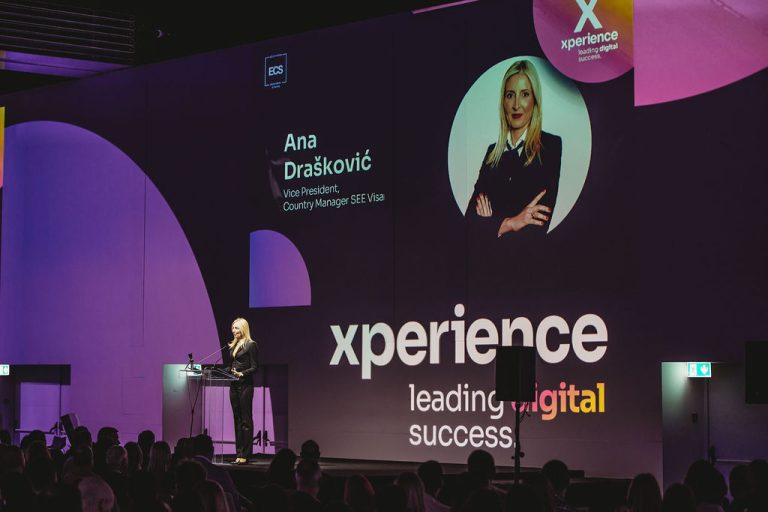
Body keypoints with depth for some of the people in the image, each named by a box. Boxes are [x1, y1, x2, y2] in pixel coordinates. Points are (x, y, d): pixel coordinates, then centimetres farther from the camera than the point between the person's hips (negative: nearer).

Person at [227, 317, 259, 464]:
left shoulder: (251, 345, -6)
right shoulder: (233, 345, 16)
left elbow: (254, 368, -10)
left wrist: (241, 374, -22)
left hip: (245, 385, -8)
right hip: (234, 385, 8)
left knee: (245, 419, -5)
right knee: (237, 419, 7)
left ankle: (245, 454, -5)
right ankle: (239, 453, 9)